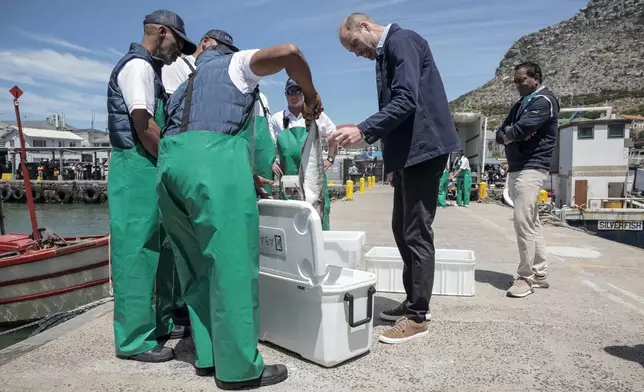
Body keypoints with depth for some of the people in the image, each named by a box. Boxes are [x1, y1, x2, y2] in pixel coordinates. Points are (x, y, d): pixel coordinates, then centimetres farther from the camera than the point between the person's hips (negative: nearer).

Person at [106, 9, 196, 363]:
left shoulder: (147, 69, 22)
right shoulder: (138, 65, -8)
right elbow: (143, 126, -18)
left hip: (150, 169, 10)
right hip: (138, 168, -10)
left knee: (159, 249, 13)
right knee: (138, 251, -6)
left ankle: (161, 322, 23)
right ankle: (134, 338, 2)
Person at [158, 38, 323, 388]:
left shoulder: (186, 86, 38)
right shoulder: (235, 64, 20)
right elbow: (289, 53, 1)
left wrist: (247, 178, 40)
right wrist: (311, 95, 16)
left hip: (170, 163, 7)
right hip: (214, 160, -7)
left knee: (199, 267, 13)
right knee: (232, 264, -5)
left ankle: (208, 355, 18)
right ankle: (239, 367, 0)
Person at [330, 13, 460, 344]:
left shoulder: (402, 41, -9)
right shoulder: (385, 54, 20)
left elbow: (406, 101, -22)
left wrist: (363, 130, -27)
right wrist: (393, 162, 23)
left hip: (423, 147, -10)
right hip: (408, 151, 10)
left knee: (417, 233, -6)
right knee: (402, 229, 13)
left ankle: (418, 317, 4)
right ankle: (412, 302, 25)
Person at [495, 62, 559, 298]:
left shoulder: (544, 100, -5)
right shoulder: (520, 105, 22)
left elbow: (523, 128, -21)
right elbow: (499, 134, 14)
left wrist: (508, 135, 0)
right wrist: (512, 135, -7)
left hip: (531, 168, -9)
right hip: (516, 168, 9)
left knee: (524, 222, -13)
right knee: (532, 223, 11)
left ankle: (526, 278, -6)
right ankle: (540, 274, 18)